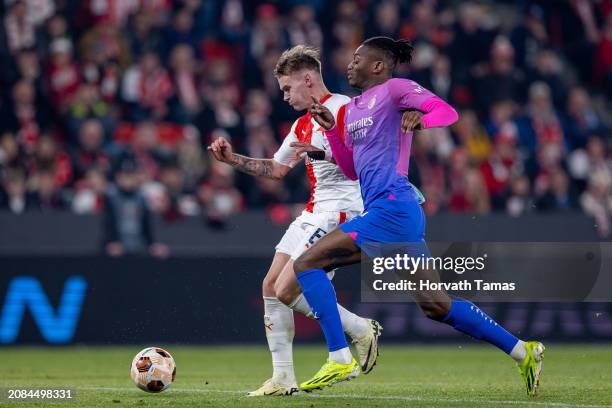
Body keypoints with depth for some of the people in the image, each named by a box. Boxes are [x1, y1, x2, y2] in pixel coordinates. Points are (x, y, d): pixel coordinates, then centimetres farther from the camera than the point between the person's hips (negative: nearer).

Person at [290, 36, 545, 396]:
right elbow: (352, 170, 27)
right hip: (386, 212, 9)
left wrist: (420, 119, -34)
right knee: (434, 304, 7)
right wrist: (331, 129, 16)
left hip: (391, 208, -9)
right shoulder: (351, 109, 24)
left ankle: (340, 359, -12)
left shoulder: (394, 89, -1)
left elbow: (448, 112, -14)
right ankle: (522, 351, 10)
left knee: (307, 264, -10)